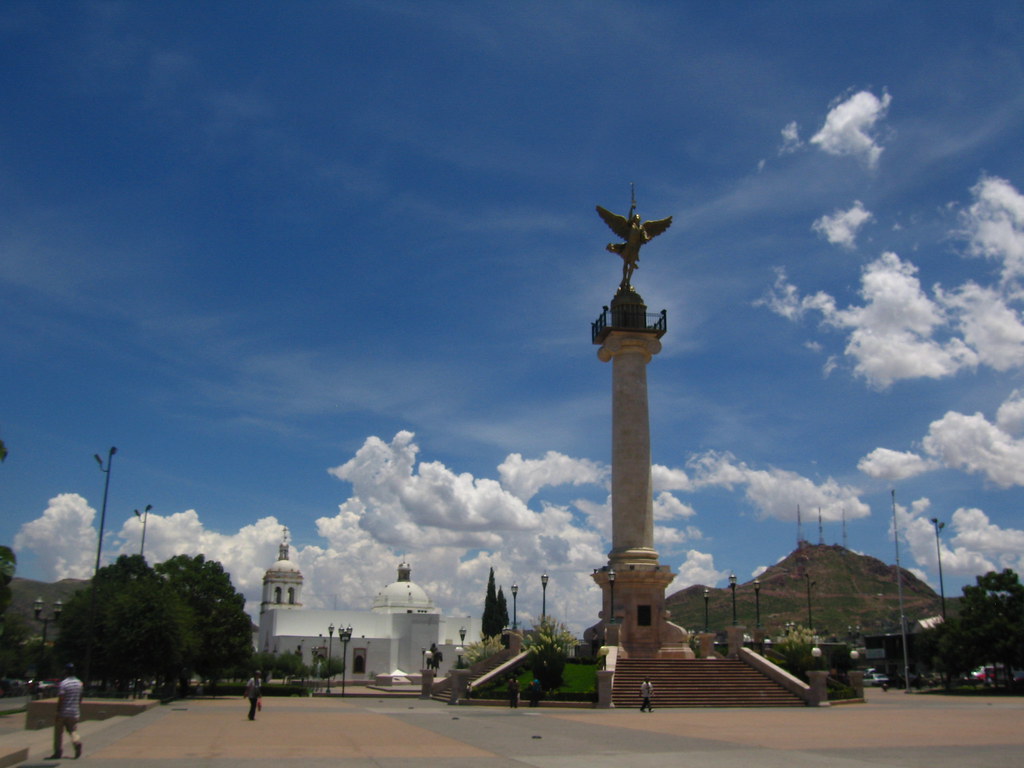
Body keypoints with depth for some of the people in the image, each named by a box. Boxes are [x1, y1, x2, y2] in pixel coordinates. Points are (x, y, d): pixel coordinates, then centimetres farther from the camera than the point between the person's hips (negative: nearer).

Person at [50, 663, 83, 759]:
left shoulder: (63, 683, -13)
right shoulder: (79, 683, 7)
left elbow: (60, 699, -17)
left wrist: (57, 713, -13)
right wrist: (79, 710, 22)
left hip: (63, 713, -5)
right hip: (75, 712, 5)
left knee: (59, 732, 8)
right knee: (73, 730, 10)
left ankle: (58, 752, 11)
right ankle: (77, 742, -19)